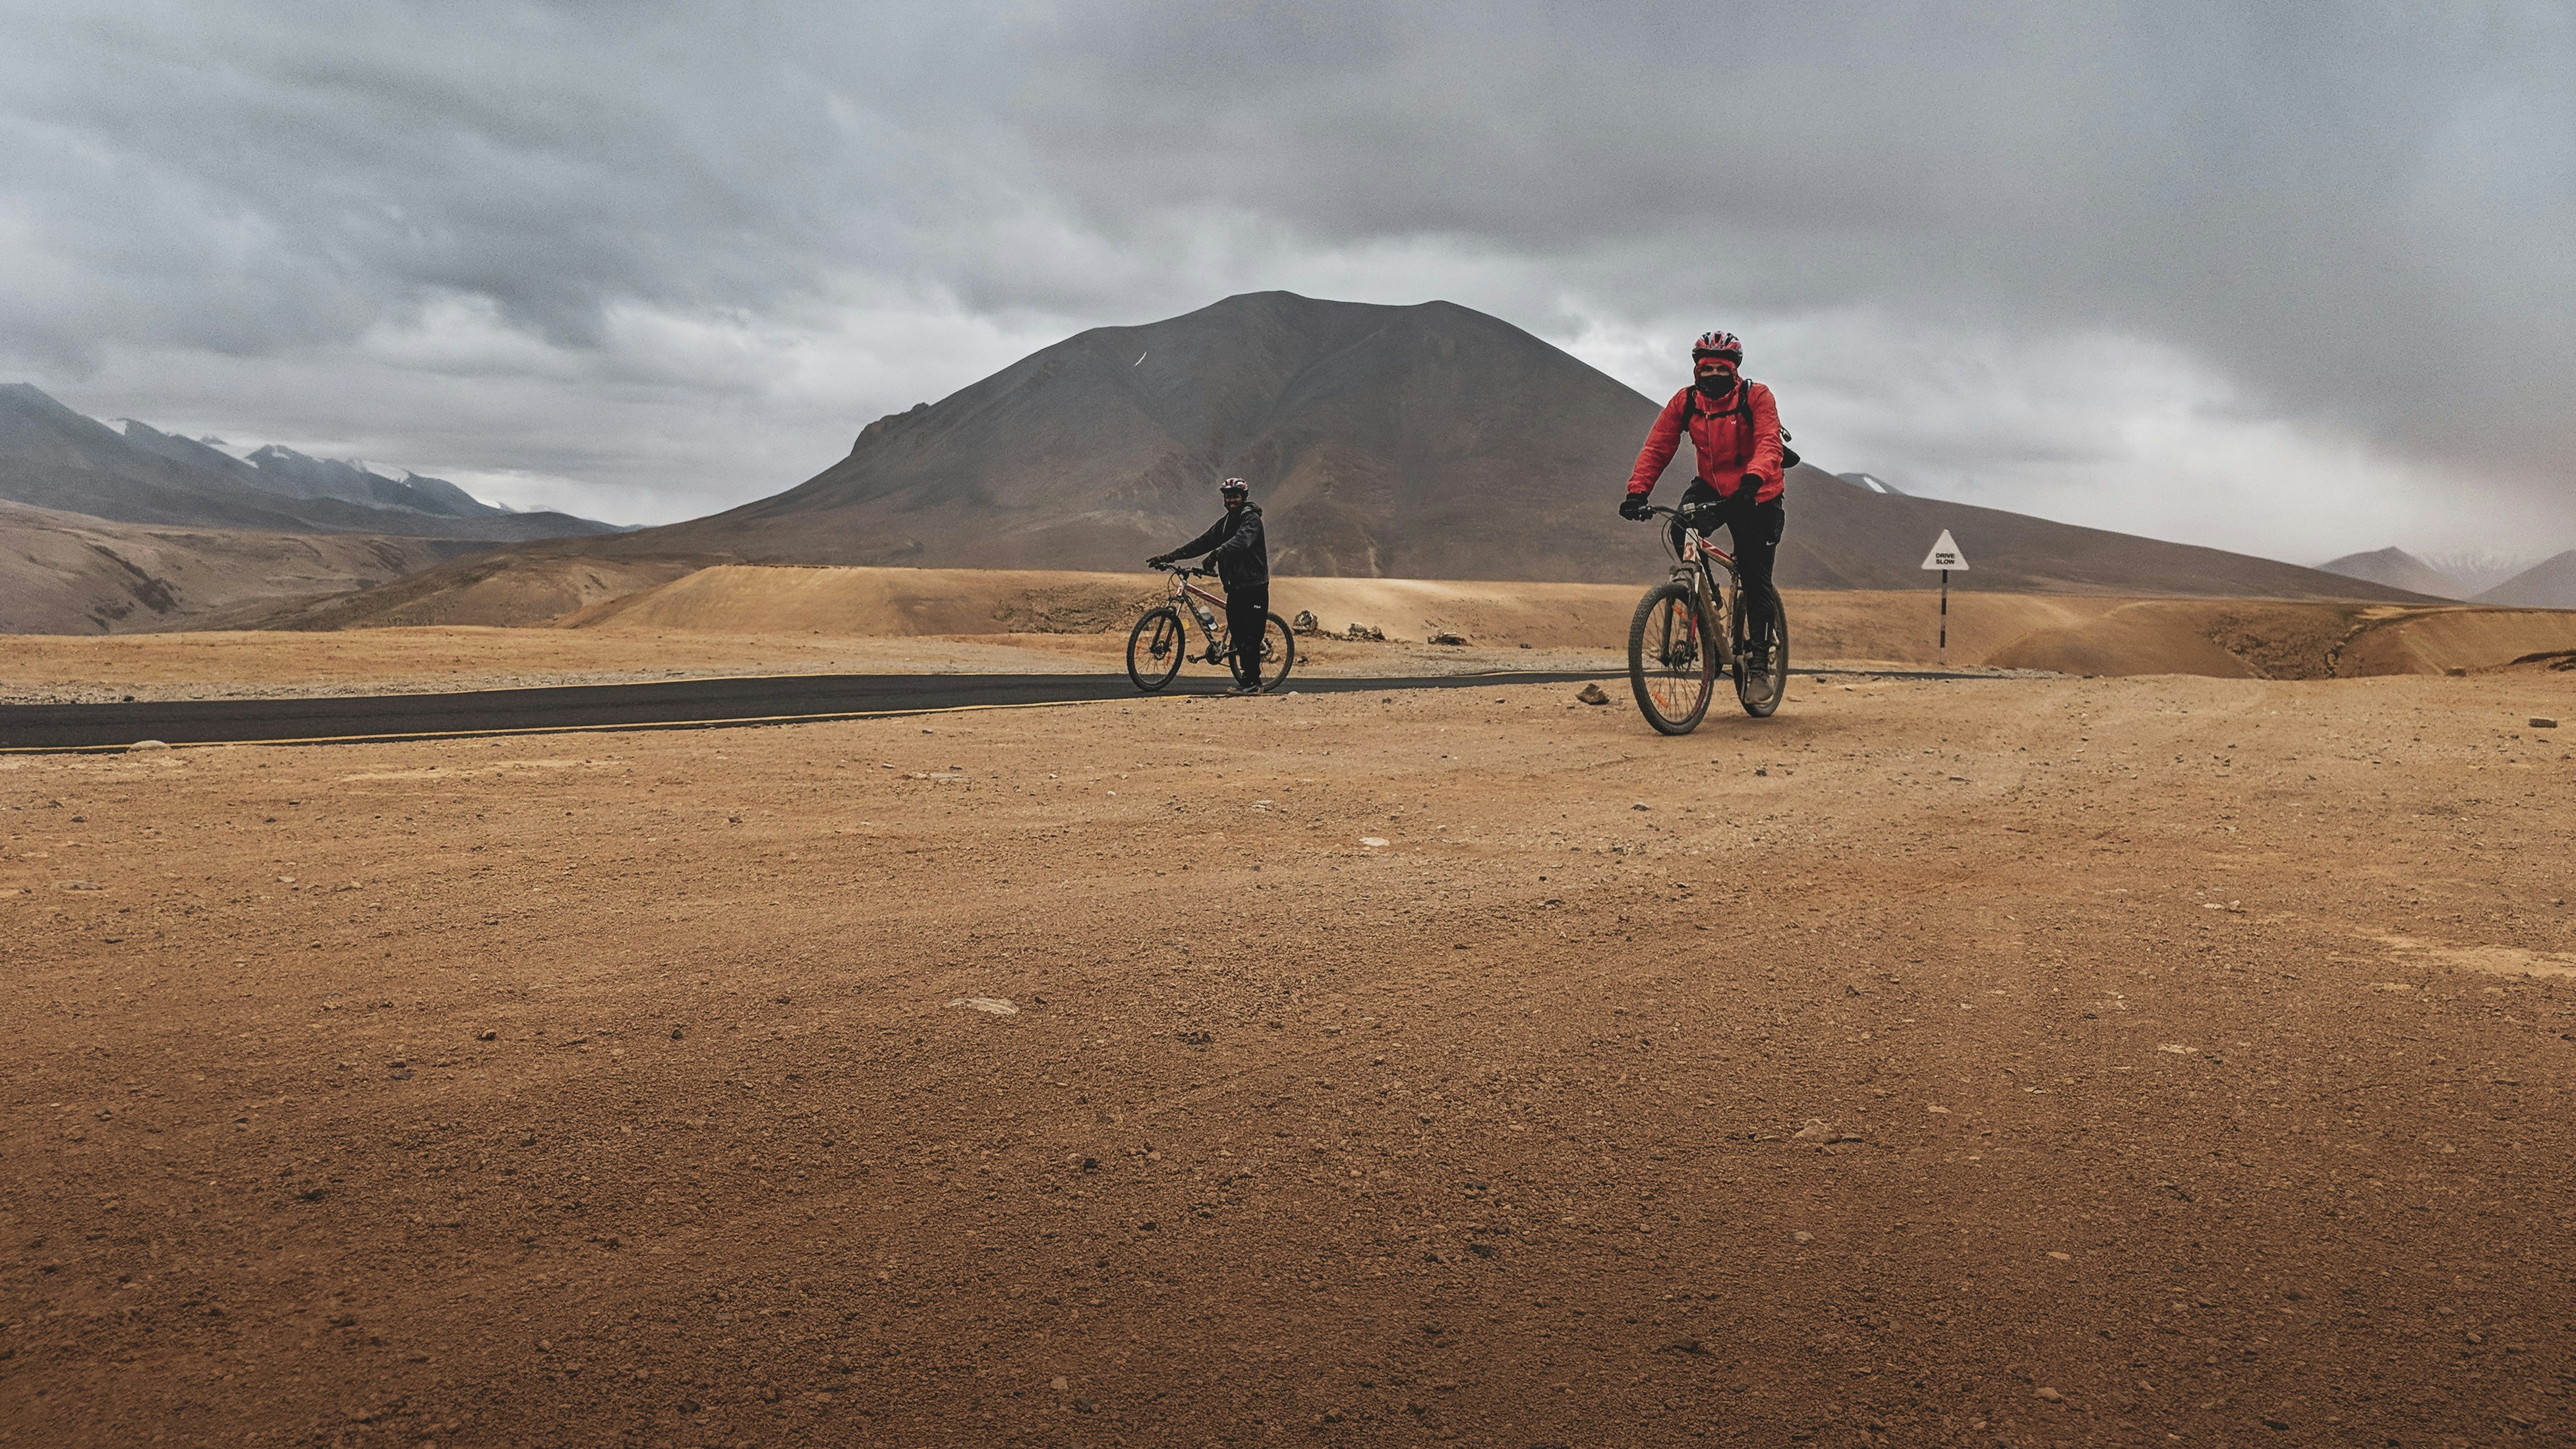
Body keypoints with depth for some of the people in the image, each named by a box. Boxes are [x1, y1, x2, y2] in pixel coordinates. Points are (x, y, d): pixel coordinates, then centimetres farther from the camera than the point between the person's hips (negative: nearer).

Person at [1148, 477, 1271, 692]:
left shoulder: (1251, 519, -8)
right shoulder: (1225, 523, 16)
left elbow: (1241, 540, -29)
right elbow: (1201, 543, 12)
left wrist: (1218, 552, -46)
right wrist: (1169, 556, 3)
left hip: (1254, 587, -8)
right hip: (1235, 586, 8)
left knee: (1250, 635, -11)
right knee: (1237, 633, 6)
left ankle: (1252, 683, -9)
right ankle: (1247, 678, 14)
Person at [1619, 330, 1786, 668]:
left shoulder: (1756, 397, -14)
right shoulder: (1685, 402, -5)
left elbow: (1769, 443, -28)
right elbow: (1656, 447, -9)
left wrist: (1753, 480, -48)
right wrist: (1637, 491, -24)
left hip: (1755, 496, -3)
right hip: (1711, 487, 3)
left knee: (1756, 578, -5)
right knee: (1682, 529, -27)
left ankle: (1759, 657, 4)